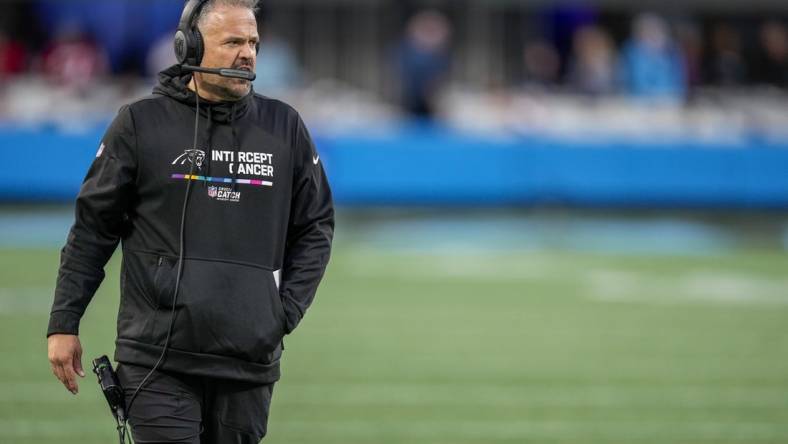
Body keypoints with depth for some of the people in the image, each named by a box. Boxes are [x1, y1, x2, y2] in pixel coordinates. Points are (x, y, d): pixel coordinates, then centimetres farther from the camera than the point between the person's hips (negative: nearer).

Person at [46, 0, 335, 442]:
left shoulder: (285, 127, 8)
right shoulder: (141, 122, 2)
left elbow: (316, 228, 15)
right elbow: (94, 227, 5)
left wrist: (287, 311, 3)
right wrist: (64, 324, 3)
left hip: (250, 361, 2)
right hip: (158, 359, -2)